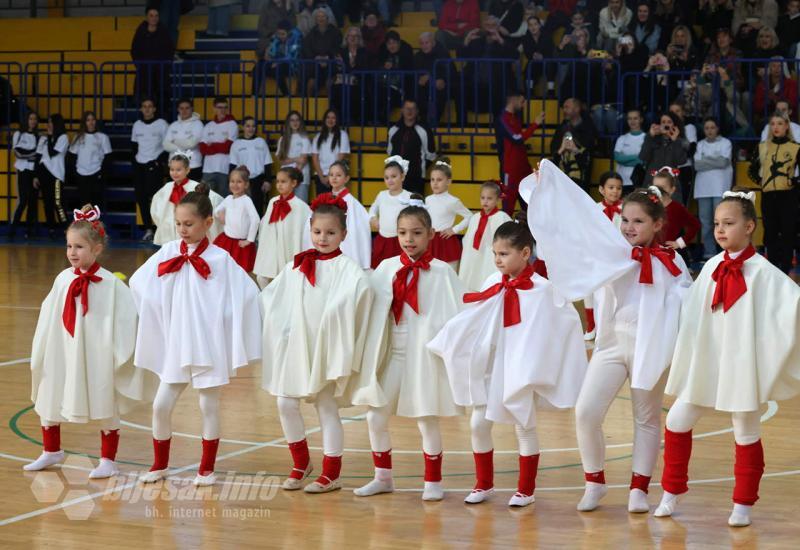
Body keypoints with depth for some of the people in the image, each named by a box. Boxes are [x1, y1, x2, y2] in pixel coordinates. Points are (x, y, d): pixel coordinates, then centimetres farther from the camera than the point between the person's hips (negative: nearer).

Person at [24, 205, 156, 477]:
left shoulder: (110, 284, -15)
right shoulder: (63, 279, -2)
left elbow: (127, 317, -12)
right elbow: (49, 316, 5)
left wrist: (121, 354, -10)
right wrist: (40, 352, 9)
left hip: (97, 356, -5)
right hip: (62, 353, 5)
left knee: (105, 407, 7)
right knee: (48, 400, 16)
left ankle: (108, 460, 21)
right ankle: (51, 452, 38)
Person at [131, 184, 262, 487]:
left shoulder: (220, 259, -10)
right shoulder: (168, 253, 0)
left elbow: (247, 294, -12)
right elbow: (138, 283, 13)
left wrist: (236, 345, -11)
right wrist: (152, 316, 9)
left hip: (208, 343, -3)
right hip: (174, 343, 3)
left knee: (209, 405, 6)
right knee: (161, 405, 4)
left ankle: (207, 468, 19)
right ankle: (160, 464, 21)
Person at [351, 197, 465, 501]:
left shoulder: (441, 272, -8)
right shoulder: (387, 268, 1)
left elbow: (455, 315, -7)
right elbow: (371, 309, 4)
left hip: (426, 354, -4)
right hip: (393, 353, 4)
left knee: (426, 420, 4)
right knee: (376, 416, 6)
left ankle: (433, 481, 20)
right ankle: (382, 477, 23)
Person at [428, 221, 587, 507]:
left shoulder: (542, 289, -13)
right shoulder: (493, 283, 1)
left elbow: (569, 321, -8)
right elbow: (471, 319, 8)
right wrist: (446, 344, 6)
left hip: (522, 370, -5)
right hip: (490, 365, 5)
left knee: (524, 427, 6)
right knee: (478, 424, 7)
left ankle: (525, 490, 19)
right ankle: (484, 484, 23)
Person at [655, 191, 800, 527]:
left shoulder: (762, 272, -12)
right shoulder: (712, 267, 4)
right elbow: (693, 311, 14)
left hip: (741, 367, -5)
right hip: (704, 364, 5)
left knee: (746, 435, 7)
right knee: (677, 423, 6)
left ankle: (743, 505, 22)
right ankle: (672, 493, 23)